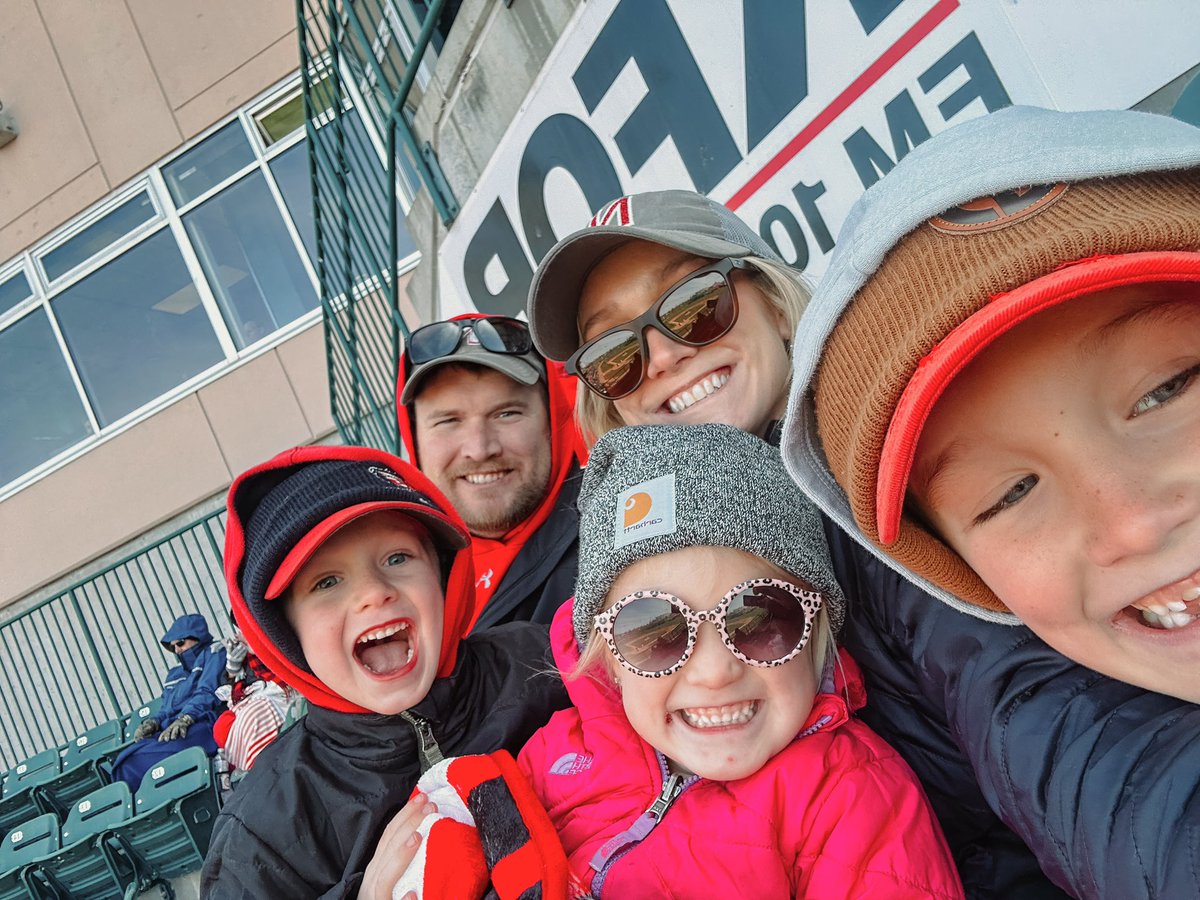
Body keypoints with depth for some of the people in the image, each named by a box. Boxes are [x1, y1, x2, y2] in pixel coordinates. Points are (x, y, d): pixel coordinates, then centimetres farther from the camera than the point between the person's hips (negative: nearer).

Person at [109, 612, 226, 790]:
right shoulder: (174, 675, 36)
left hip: (202, 724, -7)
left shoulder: (214, 654, 14)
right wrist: (153, 722, 1)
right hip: (171, 731, 7)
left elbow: (208, 693, -4)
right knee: (123, 761, -23)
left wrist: (184, 719, -20)